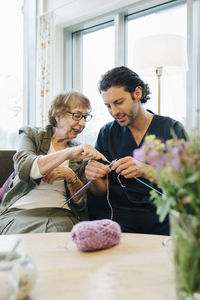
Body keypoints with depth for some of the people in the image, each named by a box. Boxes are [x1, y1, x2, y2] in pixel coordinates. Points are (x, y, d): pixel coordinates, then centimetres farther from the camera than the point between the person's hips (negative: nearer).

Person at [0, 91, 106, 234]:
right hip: (20, 210, -1)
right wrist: (69, 153, -27)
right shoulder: (31, 135, 7)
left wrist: (70, 176, -11)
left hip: (61, 214, 2)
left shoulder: (81, 152, 14)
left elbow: (81, 201, 9)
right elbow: (24, 168, -16)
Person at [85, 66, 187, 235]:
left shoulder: (172, 128, 6)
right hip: (116, 218, 2)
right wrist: (95, 179, -13)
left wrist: (145, 171, -21)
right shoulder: (107, 134, 12)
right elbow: (101, 193, 11)